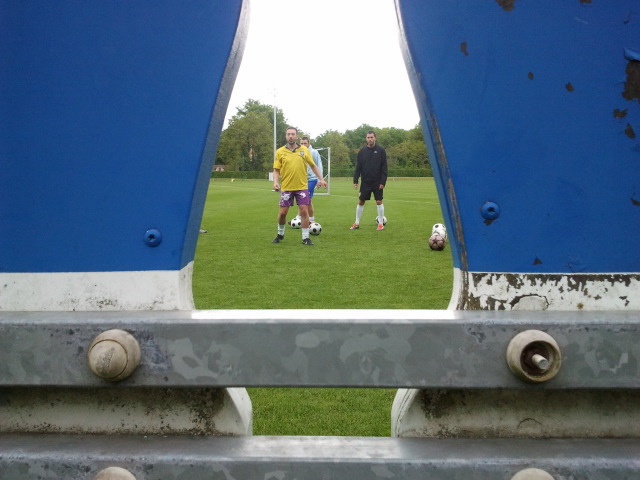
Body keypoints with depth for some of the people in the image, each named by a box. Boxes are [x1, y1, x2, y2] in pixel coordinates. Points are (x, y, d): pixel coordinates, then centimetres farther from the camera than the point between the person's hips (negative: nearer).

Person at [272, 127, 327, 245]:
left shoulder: (304, 150, 2)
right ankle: (280, 234, 28)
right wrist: (275, 182, -15)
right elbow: (276, 170, 1)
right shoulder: (280, 152, 0)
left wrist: (321, 179, 5)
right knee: (283, 212, 4)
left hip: (302, 187, 0)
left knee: (304, 211, -4)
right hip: (286, 187, 0)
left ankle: (305, 238, 7)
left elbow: (313, 166, 10)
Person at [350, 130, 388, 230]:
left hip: (377, 182, -2)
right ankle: (357, 223, 16)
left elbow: (384, 168, -5)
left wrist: (383, 181, -11)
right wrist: (355, 181, -3)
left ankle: (381, 223, 12)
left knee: (379, 202, 1)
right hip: (365, 182, 2)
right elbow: (358, 167, 4)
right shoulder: (362, 151, 3)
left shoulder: (381, 150, -3)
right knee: (361, 201, 5)